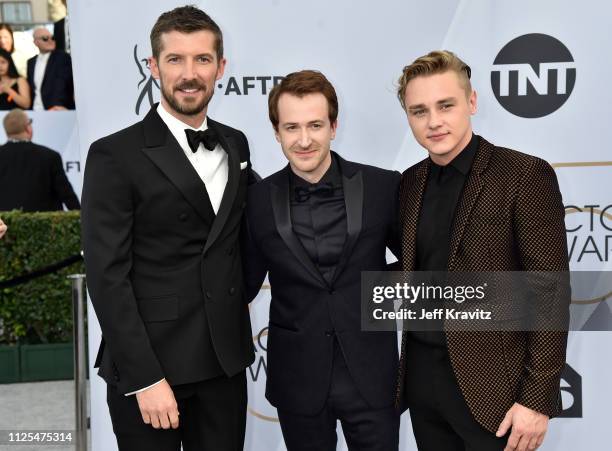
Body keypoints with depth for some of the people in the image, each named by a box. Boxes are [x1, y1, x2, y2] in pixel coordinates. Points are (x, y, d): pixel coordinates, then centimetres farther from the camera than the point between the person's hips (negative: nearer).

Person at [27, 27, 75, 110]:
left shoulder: (63, 57, -3)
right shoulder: (31, 62, 16)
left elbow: (61, 84, -15)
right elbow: (30, 88, 17)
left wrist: (57, 105, -28)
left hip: (56, 112, -5)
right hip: (35, 112, 5)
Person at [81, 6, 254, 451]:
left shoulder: (236, 144, 8)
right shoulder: (115, 155, -10)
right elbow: (107, 277, -13)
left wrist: (242, 296, 6)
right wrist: (145, 378, -17)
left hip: (225, 361, 5)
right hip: (148, 364, -5)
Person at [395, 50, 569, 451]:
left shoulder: (525, 175, -11)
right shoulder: (410, 183, 7)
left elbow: (550, 297, -13)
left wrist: (536, 399, -16)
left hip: (488, 381, -5)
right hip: (421, 372, 5)